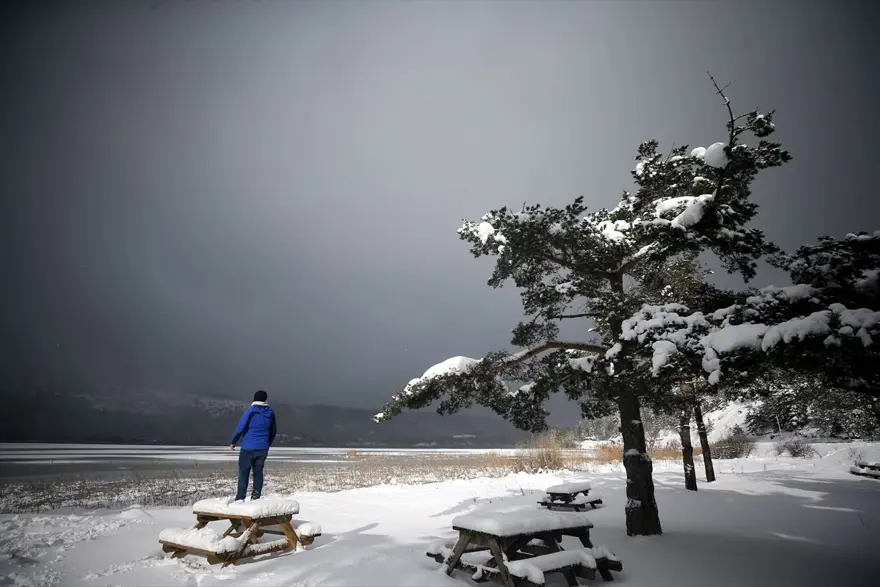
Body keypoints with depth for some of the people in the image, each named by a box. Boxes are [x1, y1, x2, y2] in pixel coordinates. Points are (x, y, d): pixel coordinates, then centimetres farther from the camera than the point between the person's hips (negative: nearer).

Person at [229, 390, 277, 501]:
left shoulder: (251, 410, -10)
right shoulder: (270, 412, 5)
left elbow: (240, 428, -12)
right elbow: (273, 431, 15)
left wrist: (233, 442, 2)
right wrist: (268, 445, 28)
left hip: (248, 447, -4)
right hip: (263, 448, 4)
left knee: (243, 472, 3)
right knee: (258, 472, 11)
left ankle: (240, 497, 0)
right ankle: (256, 497, 11)